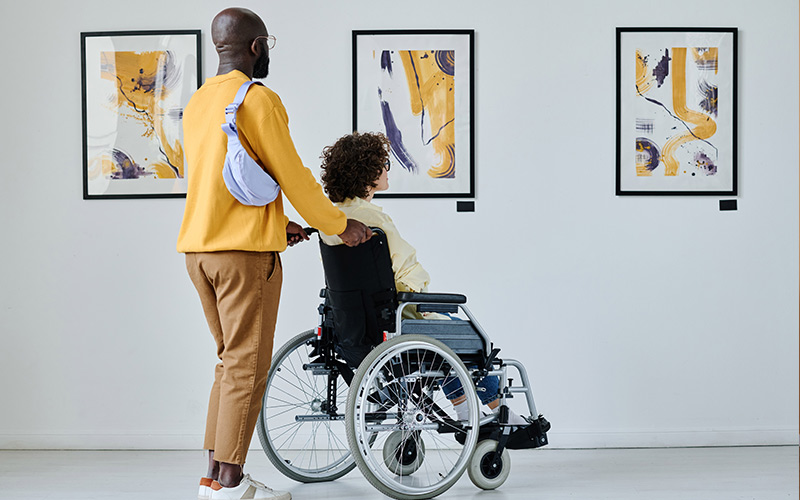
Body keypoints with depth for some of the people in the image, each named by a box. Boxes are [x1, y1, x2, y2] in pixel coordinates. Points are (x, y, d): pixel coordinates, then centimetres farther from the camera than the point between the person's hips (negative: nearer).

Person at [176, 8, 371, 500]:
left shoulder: (198, 101, 16)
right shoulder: (258, 100, -11)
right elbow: (293, 177, -10)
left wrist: (276, 223, 25)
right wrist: (340, 224, 3)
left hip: (199, 247, 9)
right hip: (246, 250, -9)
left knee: (230, 360, 15)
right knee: (247, 365, -3)